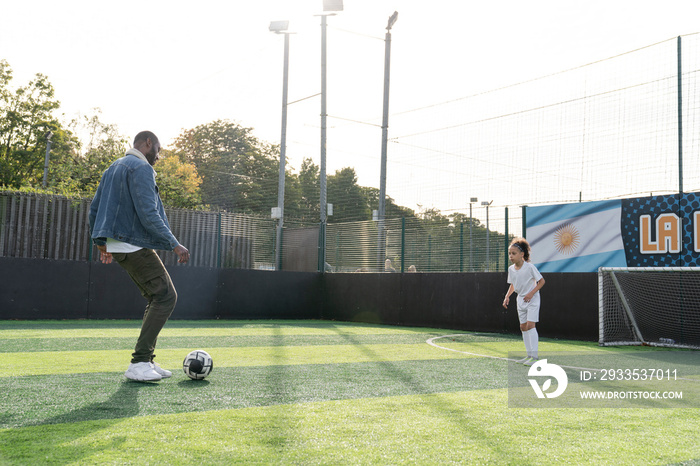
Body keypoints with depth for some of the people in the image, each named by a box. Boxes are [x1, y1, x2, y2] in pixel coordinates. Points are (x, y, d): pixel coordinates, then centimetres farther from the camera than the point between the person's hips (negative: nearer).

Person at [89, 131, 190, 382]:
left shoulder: (113, 168, 21)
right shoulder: (141, 168, -10)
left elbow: (94, 209, 24)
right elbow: (148, 214, -20)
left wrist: (101, 243, 33)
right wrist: (175, 245, -18)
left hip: (116, 245, 10)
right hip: (134, 245, -10)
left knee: (157, 298, 13)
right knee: (166, 296, -9)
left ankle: (146, 360, 11)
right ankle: (138, 363, -13)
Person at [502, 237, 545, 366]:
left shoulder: (529, 267, -17)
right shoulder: (511, 269, 0)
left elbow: (542, 281, -10)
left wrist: (531, 293, -20)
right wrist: (507, 296, 2)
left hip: (532, 299, -7)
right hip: (521, 300, 7)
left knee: (530, 325, -15)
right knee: (523, 327, 7)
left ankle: (534, 356, -12)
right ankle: (529, 355, 15)